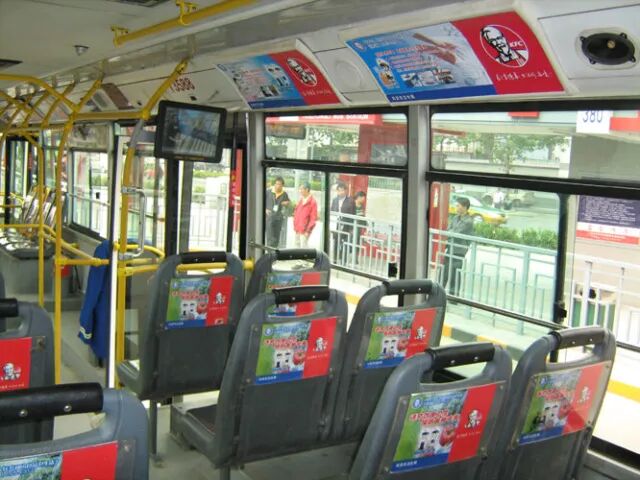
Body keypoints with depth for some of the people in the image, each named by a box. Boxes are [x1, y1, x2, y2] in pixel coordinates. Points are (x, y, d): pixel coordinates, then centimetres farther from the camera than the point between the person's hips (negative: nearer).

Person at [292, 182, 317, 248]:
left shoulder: (312, 202, -13)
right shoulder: (301, 200, 11)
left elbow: (313, 218, -14)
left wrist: (308, 231, -15)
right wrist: (295, 225, 12)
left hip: (304, 230, -8)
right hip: (297, 229, 8)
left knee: (303, 247, -8)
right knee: (297, 246, 13)